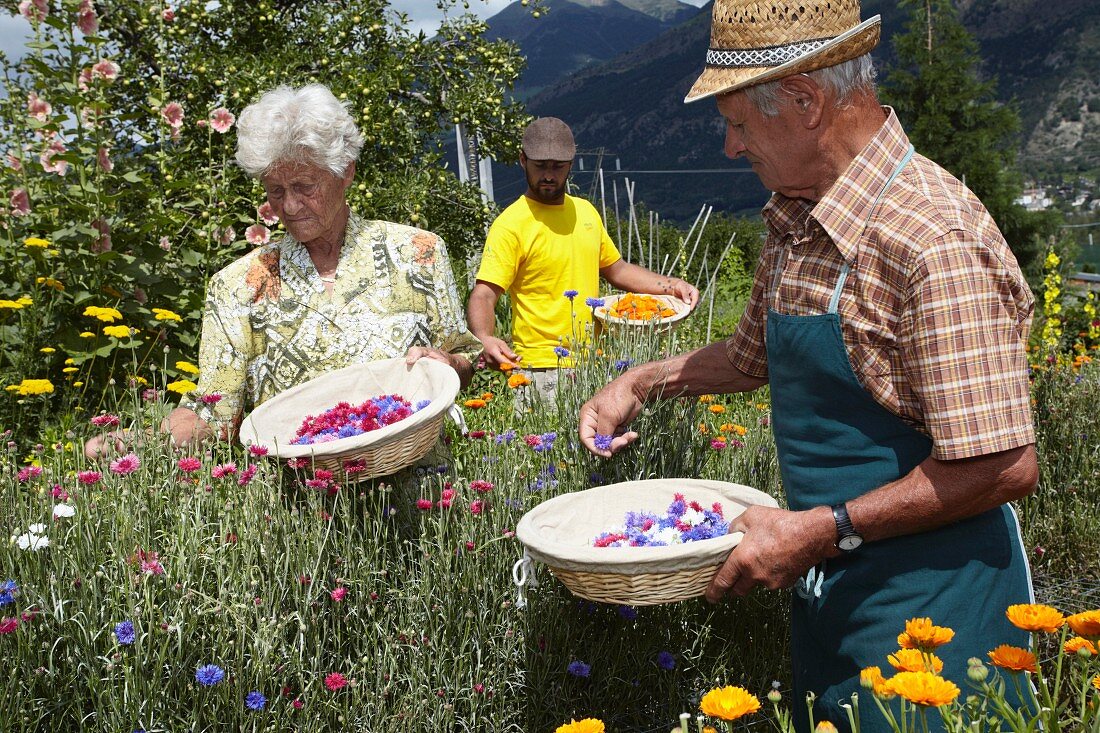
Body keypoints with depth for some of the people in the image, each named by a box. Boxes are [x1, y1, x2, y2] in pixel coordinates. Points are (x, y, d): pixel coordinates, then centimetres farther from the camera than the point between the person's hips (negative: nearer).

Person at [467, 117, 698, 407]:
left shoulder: (585, 211, 13)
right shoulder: (510, 225, -9)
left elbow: (616, 269, 24)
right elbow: (483, 296, -16)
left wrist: (670, 285, 12)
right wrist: (485, 339, -36)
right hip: (543, 371, -6)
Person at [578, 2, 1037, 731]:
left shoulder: (932, 240, -25)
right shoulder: (795, 218, 4)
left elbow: (1003, 467, -26)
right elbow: (753, 355, 22)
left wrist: (822, 530, -23)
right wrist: (644, 382, 10)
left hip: (925, 599, -8)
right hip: (824, 584, 8)